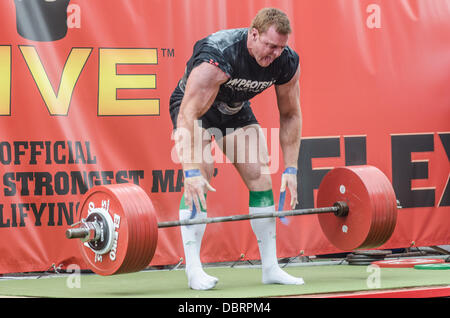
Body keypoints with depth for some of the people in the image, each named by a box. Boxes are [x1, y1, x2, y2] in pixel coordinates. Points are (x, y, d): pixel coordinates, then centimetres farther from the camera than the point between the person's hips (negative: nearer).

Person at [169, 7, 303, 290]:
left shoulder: (287, 63, -22)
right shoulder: (217, 57, -40)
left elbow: (290, 115, -6)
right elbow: (188, 117, -41)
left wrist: (291, 169, -10)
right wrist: (191, 173, -47)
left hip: (236, 109, 6)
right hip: (194, 106, -5)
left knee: (261, 177, -5)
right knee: (199, 180, -22)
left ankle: (270, 267, 1)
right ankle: (193, 270, -20)